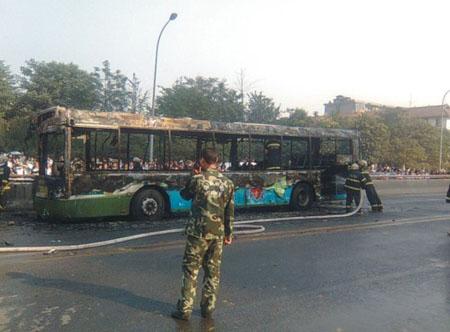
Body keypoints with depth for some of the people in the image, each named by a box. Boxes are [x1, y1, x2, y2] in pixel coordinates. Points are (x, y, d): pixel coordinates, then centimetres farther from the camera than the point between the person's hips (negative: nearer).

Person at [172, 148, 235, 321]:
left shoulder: (197, 180, -10)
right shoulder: (227, 183, 2)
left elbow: (184, 195, 9)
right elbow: (230, 211, 7)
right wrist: (229, 233, 15)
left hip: (198, 232, -4)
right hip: (218, 233, 4)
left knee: (190, 270, 6)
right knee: (213, 271, 13)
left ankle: (185, 310, 10)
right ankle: (208, 308, 21)